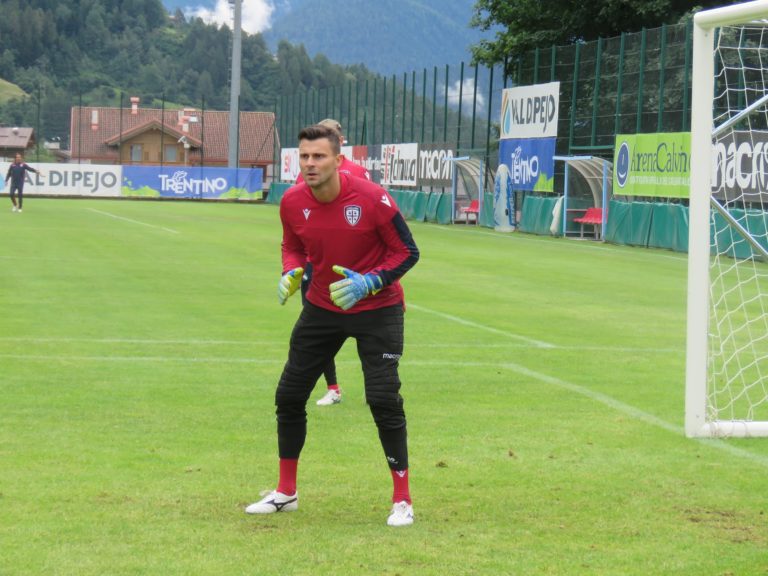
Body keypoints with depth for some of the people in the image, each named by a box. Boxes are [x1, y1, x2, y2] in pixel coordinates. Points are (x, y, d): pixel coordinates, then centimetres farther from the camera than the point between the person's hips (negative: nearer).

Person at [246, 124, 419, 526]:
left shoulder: (371, 198, -22)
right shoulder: (292, 202, -9)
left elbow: (407, 251, -13)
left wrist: (368, 283, -26)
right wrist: (290, 274, -11)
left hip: (376, 310, -5)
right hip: (322, 308, 5)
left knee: (384, 400, -13)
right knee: (289, 395, 6)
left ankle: (402, 500, 2)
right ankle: (285, 493, 22)